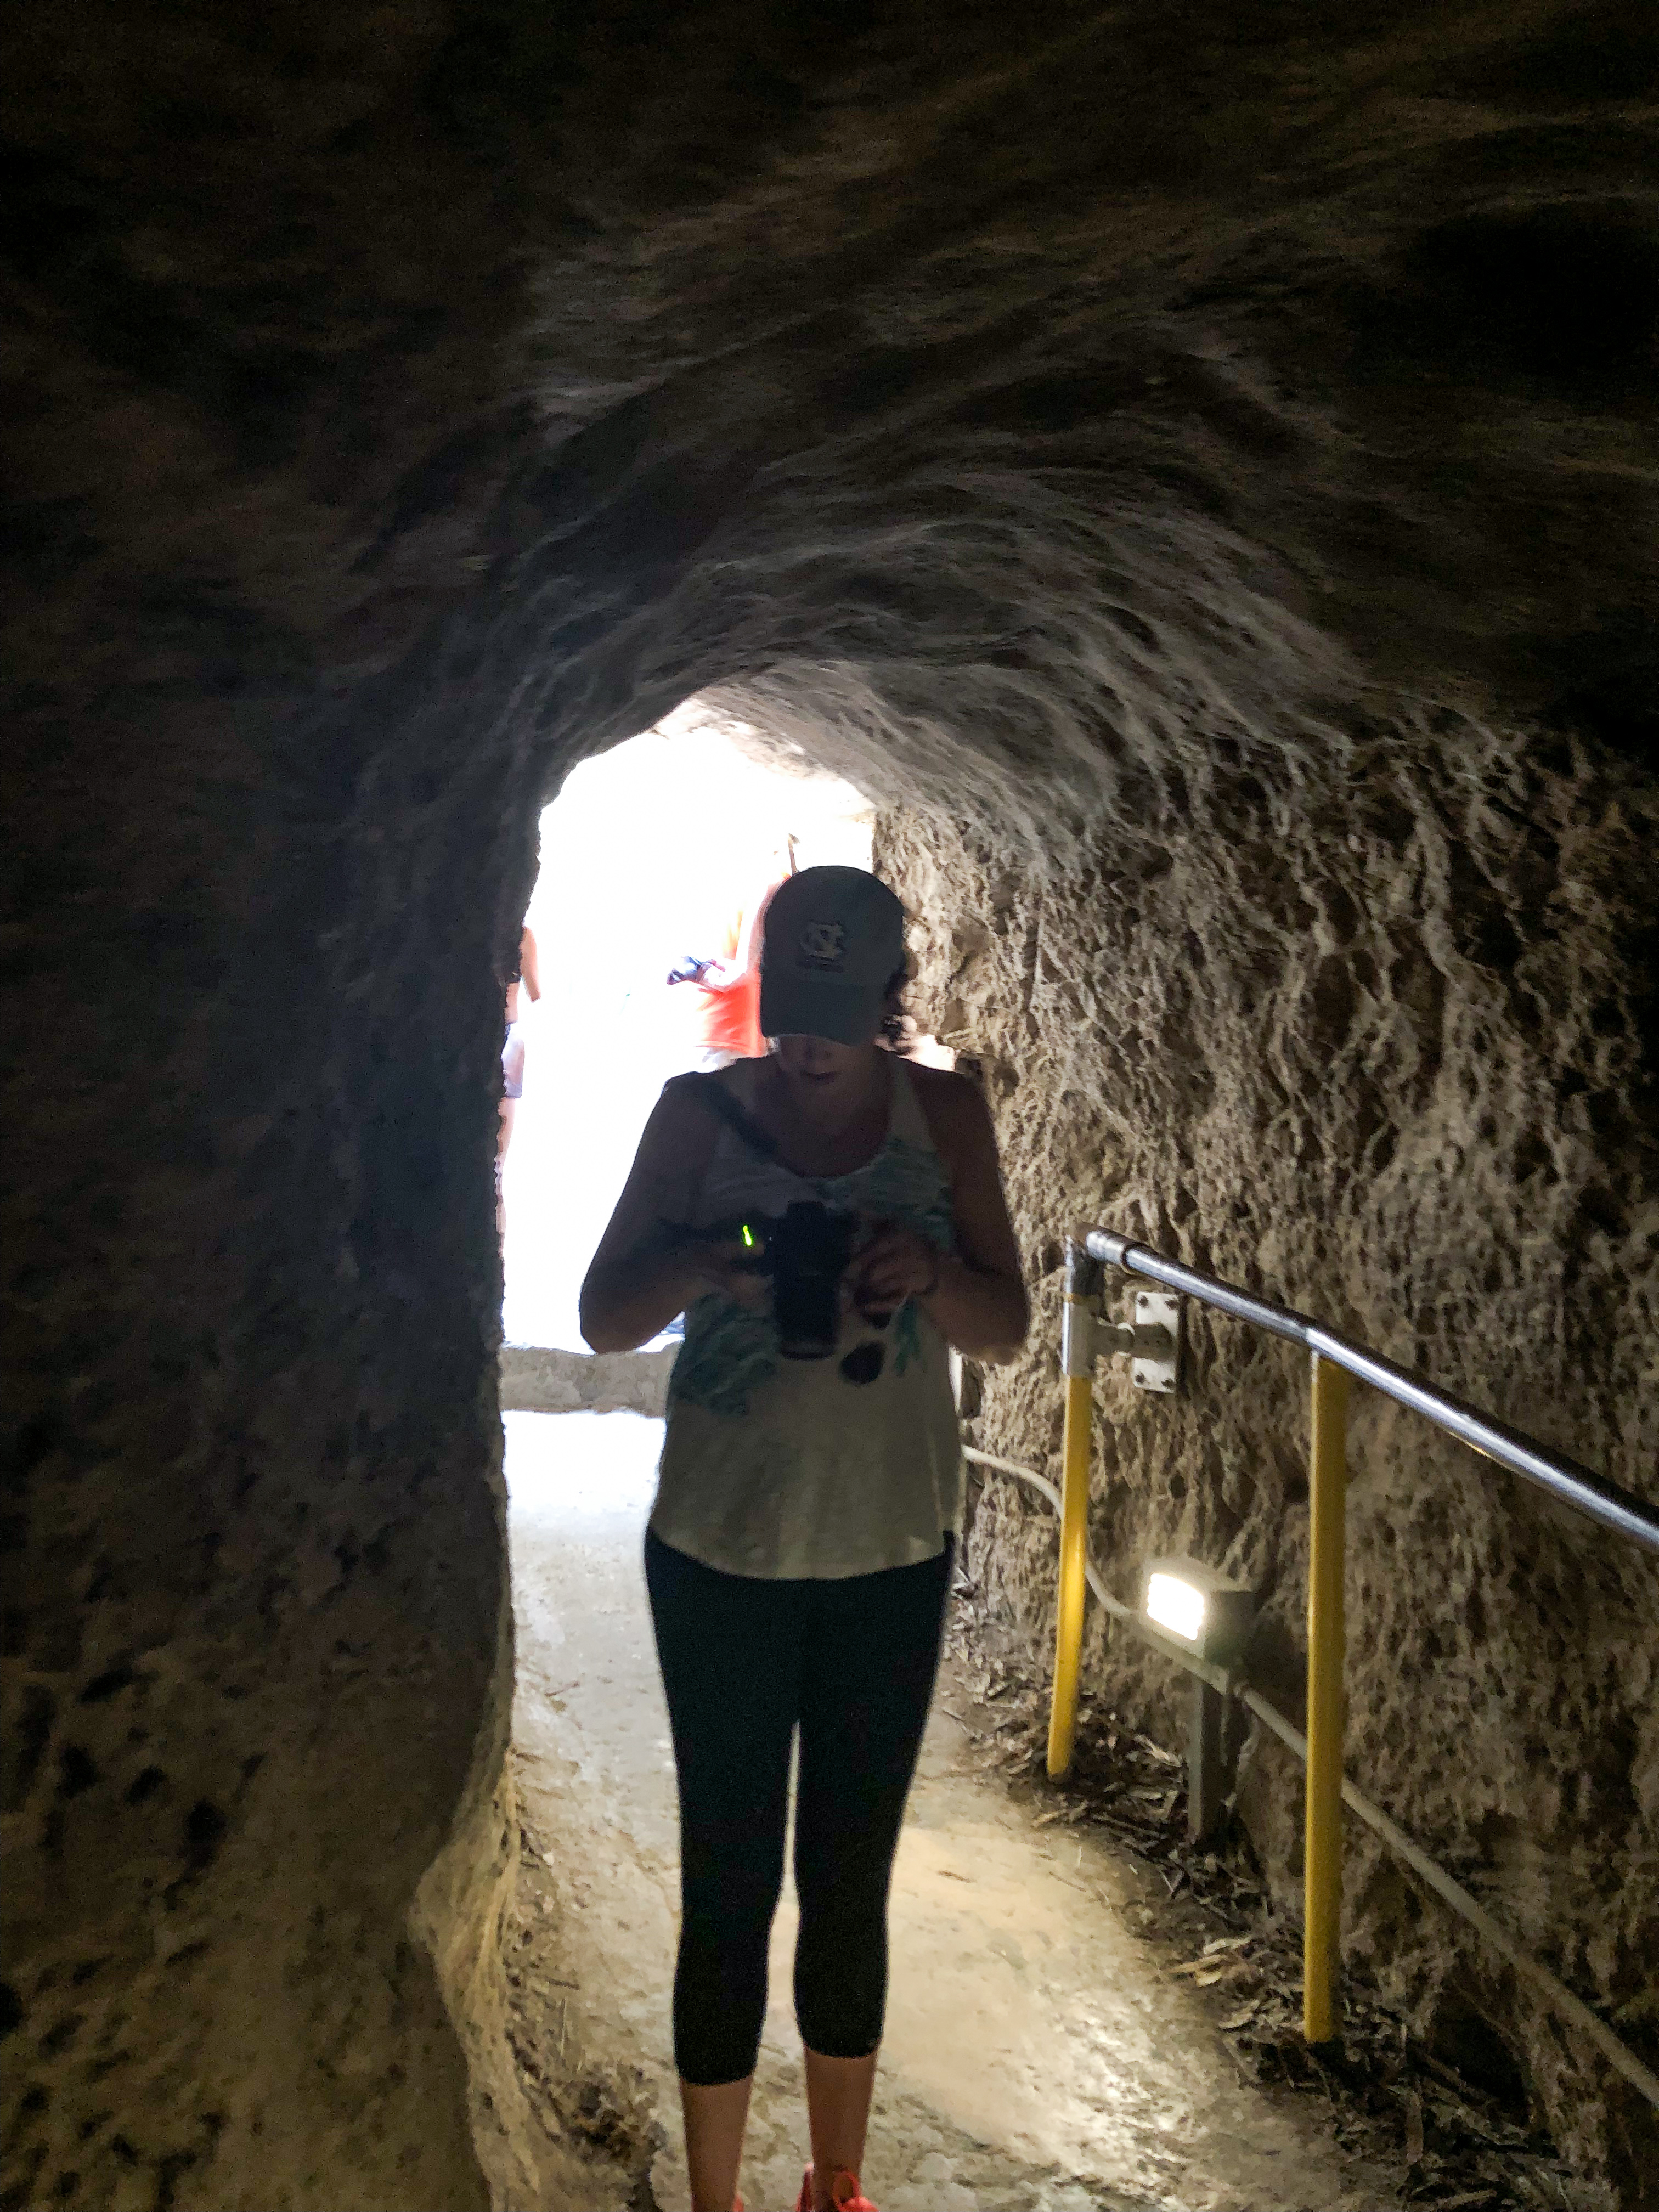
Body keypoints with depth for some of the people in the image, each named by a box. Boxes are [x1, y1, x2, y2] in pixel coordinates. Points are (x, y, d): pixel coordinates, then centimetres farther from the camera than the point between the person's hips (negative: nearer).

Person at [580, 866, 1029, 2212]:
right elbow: (603, 1320, -4)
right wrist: (696, 1263, -25)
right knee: (728, 1889, 6)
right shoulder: (700, 1112, -6)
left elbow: (1007, 1331, -2)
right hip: (722, 1552, -1)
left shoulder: (944, 1112, -3)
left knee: (852, 1887, 15)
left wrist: (927, 1269, -23)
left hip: (893, 1555, 2)